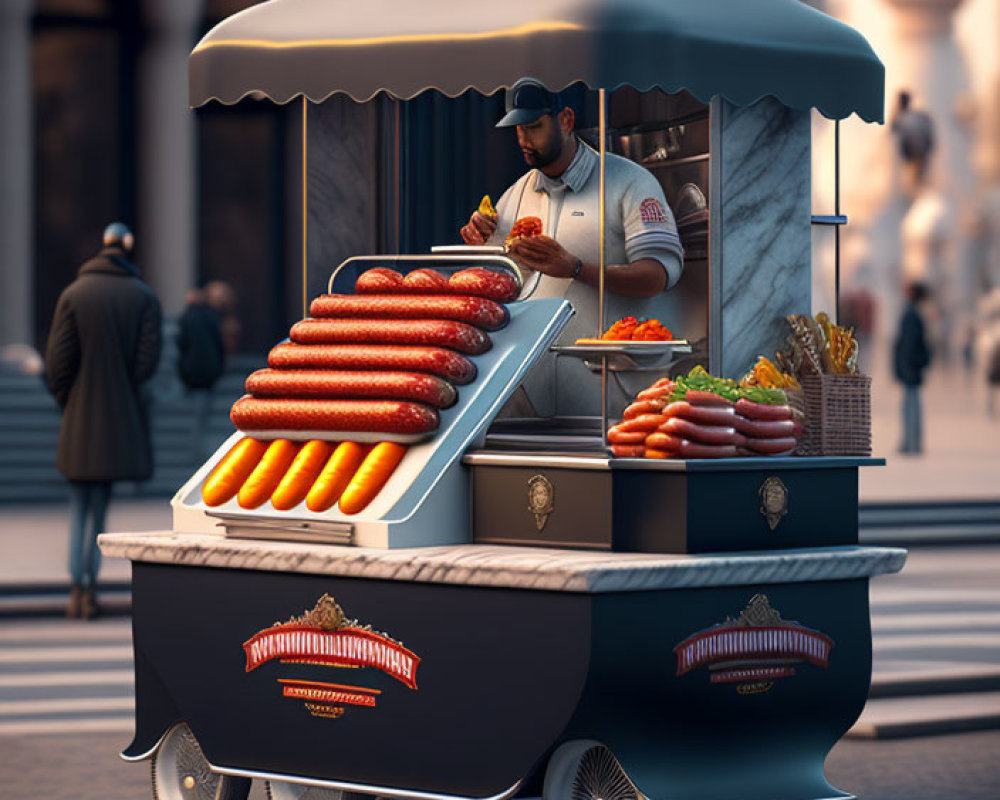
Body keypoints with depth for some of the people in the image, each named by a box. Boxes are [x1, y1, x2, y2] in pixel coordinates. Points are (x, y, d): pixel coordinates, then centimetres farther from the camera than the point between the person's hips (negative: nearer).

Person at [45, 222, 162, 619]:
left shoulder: (73, 295, -4)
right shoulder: (145, 298, -2)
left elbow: (57, 361, -7)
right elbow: (147, 360, -8)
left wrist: (66, 401, 7)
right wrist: (124, 398, 6)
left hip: (80, 419, -1)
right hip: (122, 422, 1)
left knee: (80, 505, 9)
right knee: (99, 504, 9)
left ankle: (77, 586, -1)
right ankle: (89, 588, 4)